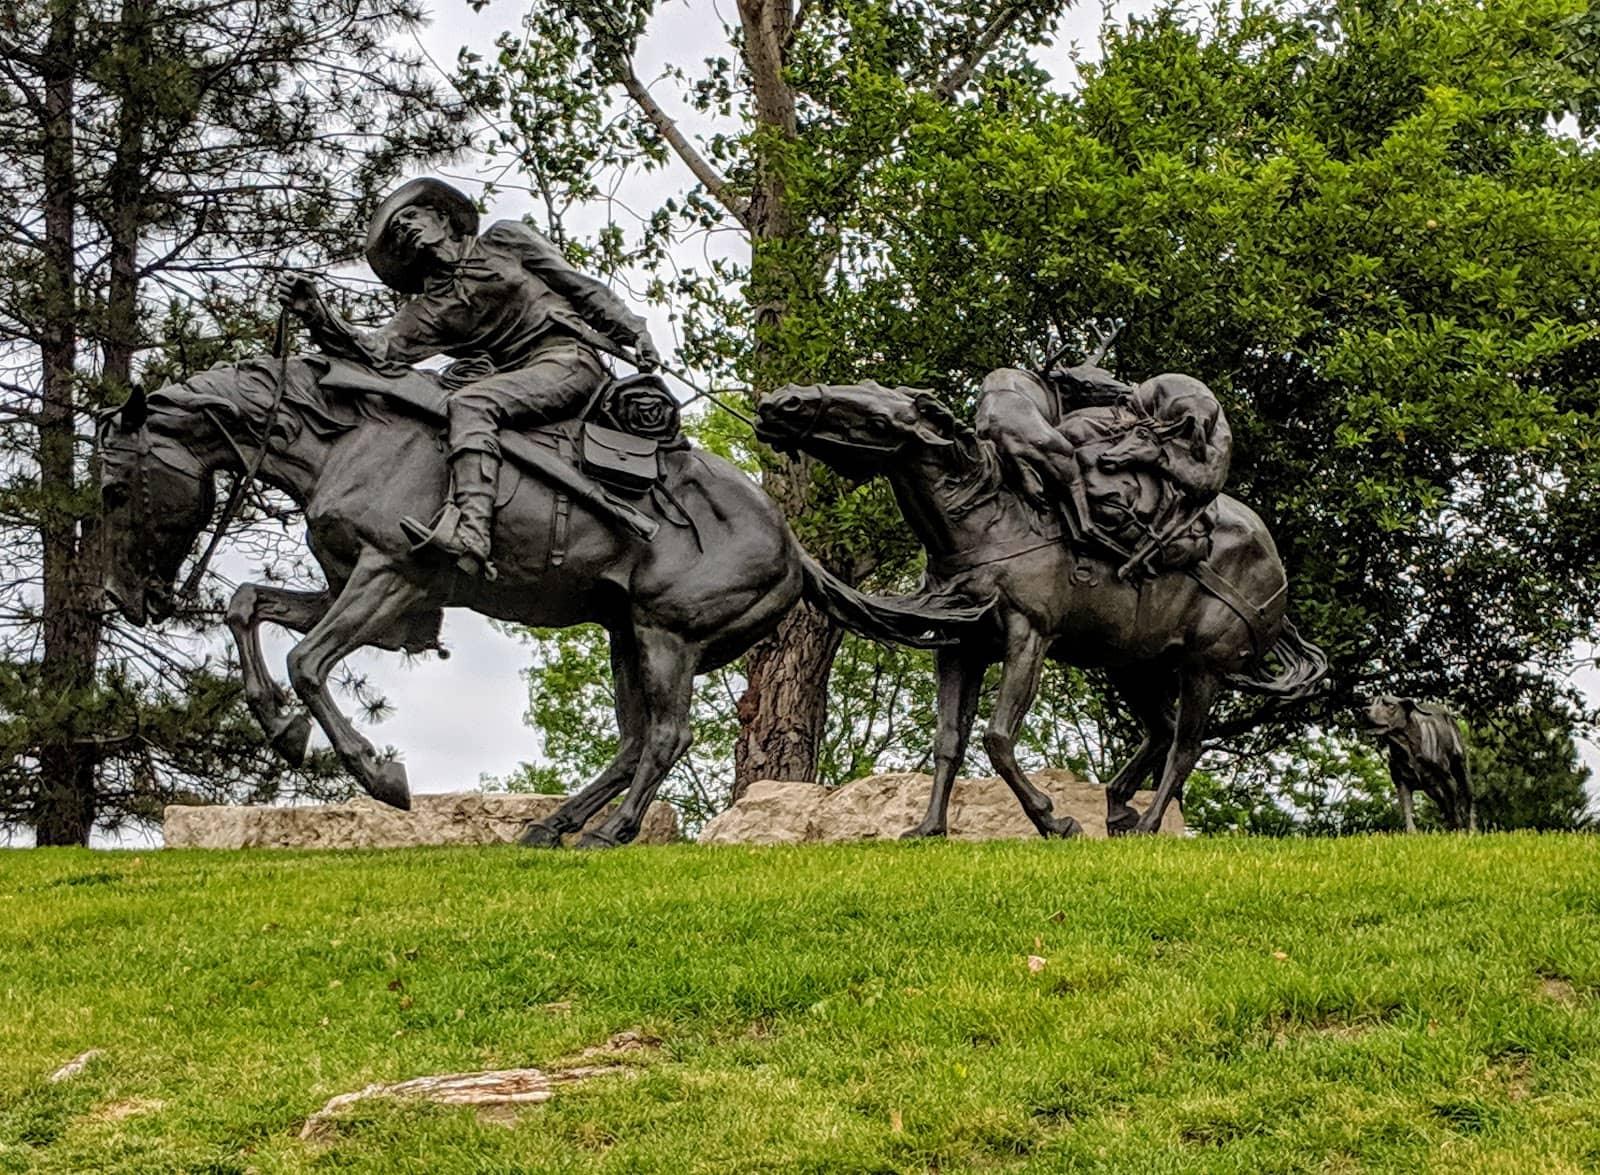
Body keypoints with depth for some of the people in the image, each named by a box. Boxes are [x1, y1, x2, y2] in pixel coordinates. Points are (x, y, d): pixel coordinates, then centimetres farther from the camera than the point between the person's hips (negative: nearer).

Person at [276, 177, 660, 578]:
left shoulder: (504, 240, 12)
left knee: (469, 403, -26)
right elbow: (380, 350, 0)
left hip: (569, 361, -6)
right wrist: (321, 320, -13)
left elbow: (583, 287, 11)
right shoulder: (430, 309, 17)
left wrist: (632, 331, 3)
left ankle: (469, 532, -48)